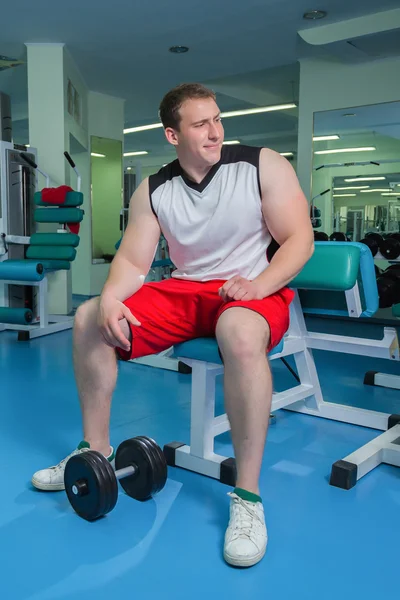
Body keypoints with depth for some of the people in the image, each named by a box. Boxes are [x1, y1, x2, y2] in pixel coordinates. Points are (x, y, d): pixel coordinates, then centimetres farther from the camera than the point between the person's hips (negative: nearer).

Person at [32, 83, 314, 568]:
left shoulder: (263, 166, -7)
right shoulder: (153, 191, 2)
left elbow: (299, 240, -10)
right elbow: (132, 260, -3)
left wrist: (258, 284, -27)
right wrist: (110, 298, -24)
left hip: (254, 291, -4)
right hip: (184, 291, 5)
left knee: (241, 335, -41)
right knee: (88, 318, -6)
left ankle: (247, 497, -28)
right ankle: (96, 452, 7)